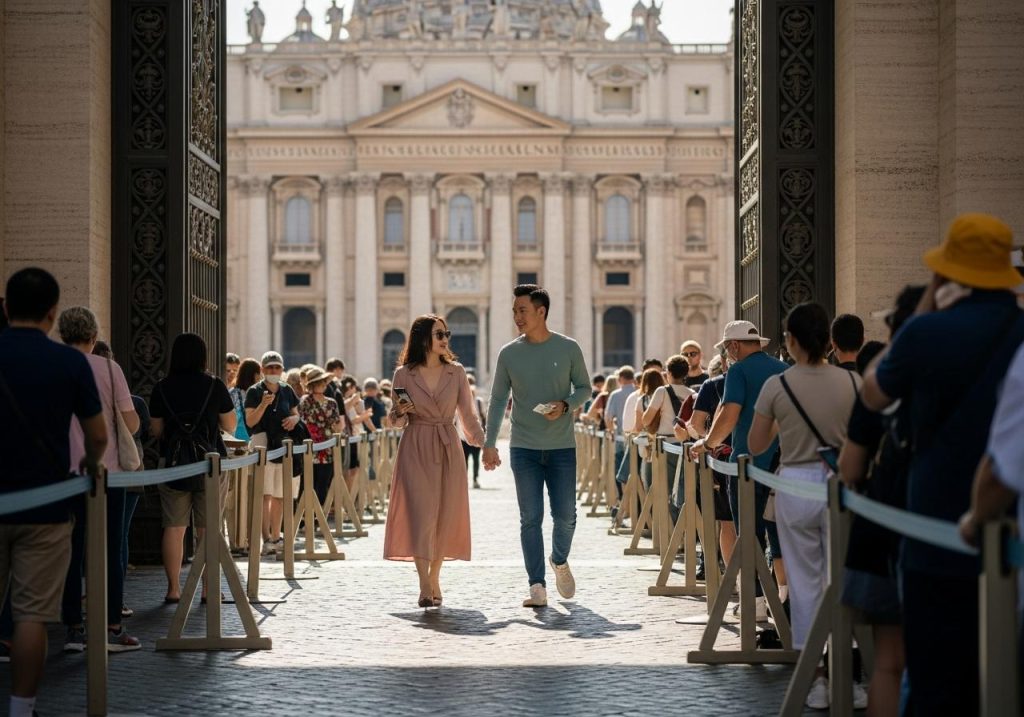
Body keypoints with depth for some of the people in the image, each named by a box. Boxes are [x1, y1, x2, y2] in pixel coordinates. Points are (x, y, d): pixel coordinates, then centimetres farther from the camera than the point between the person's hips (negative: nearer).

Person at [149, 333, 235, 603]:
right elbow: (230, 426, 2)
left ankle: (173, 588, 6)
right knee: (208, 529, 4)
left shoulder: (162, 388, -1)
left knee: (173, 527, 5)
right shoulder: (215, 386, -4)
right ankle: (209, 588, 6)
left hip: (173, 464, 1)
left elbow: (156, 430, 4)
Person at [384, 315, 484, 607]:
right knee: (420, 513, -11)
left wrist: (484, 443, -2)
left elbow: (468, 414, 8)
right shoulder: (404, 374, 1)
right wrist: (400, 412, -15)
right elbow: (396, 421, 7)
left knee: (445, 516, 4)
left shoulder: (456, 372, 6)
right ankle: (425, 587, -15)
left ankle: (434, 580, 19)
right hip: (416, 450, -2)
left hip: (448, 450, 3)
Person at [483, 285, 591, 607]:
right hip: (524, 448, 0)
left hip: (562, 447, 0)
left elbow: (584, 387, 8)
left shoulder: (568, 349, 0)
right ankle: (537, 587, 1)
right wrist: (489, 444, 2)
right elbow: (498, 400, 6)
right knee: (530, 518, -2)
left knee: (565, 515, 3)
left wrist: (565, 405, -13)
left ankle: (560, 561, 33)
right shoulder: (509, 353, 2)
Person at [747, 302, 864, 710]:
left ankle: (816, 681, 10)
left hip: (795, 485, -1)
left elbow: (755, 446, 2)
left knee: (804, 583, 7)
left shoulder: (777, 386, -7)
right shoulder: (852, 382, -3)